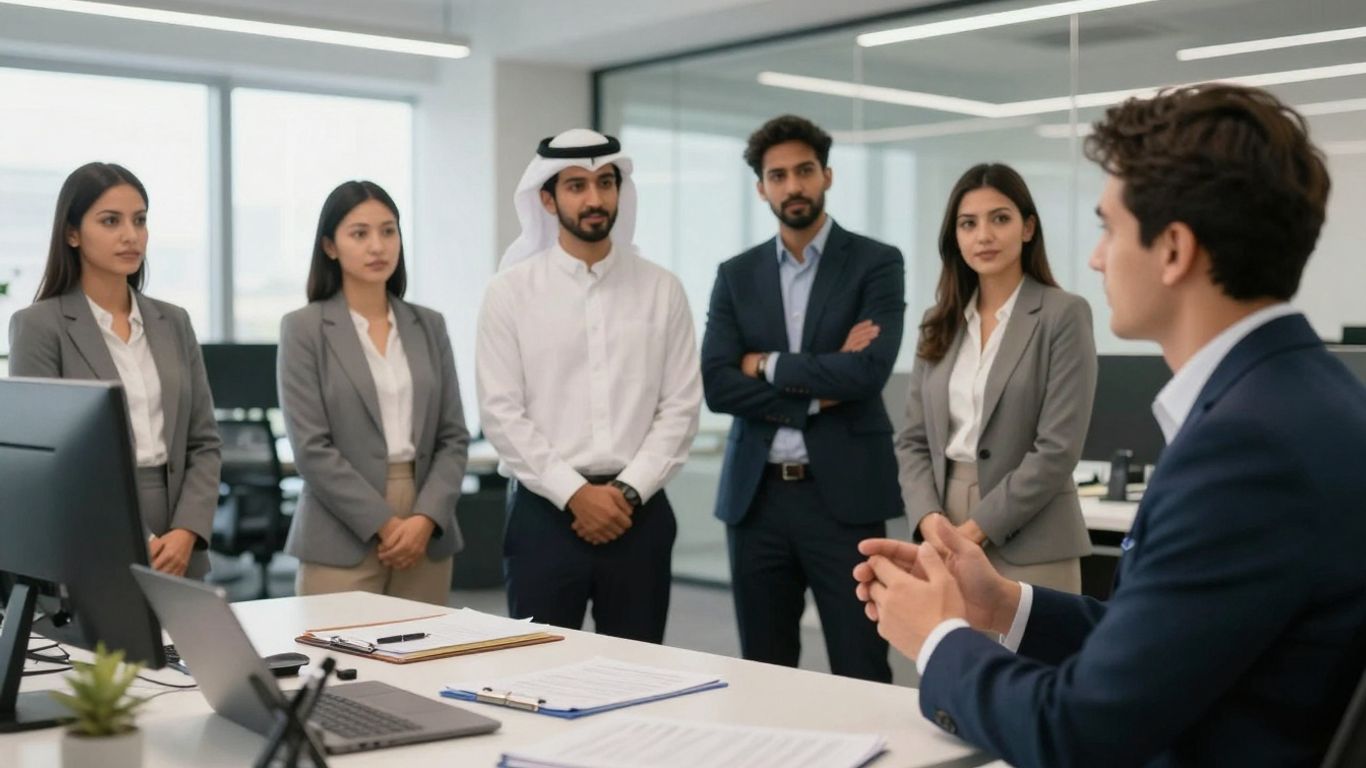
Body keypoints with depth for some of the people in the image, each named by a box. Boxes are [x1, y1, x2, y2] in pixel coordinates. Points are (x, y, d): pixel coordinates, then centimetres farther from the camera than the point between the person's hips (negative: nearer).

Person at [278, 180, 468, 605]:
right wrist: (384, 524, -12)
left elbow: (453, 437, 7)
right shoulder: (303, 328, -1)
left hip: (427, 536, 3)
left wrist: (426, 518, -7)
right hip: (343, 540, -3)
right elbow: (311, 448, -8)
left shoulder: (429, 325, 11)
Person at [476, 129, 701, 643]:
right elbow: (501, 412, -6)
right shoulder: (510, 291, 0)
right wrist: (574, 493, -12)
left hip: (639, 511, 2)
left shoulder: (662, 289, 5)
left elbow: (680, 406, 1)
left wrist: (628, 490, -9)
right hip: (544, 509, -1)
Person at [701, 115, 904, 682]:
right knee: (762, 675, 11)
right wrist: (817, 392, -10)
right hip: (756, 496, 3)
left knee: (860, 674, 0)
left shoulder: (876, 263, 0)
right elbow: (716, 385, -3)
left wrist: (769, 366, -6)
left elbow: (868, 371, -15)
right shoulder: (736, 275, 9)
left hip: (843, 494, -3)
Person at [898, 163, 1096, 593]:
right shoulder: (940, 323, 11)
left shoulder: (1064, 315, -5)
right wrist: (932, 522, -8)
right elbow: (914, 439, 9)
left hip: (1027, 545, -4)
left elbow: (1058, 448, -11)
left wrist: (976, 529, -13)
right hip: (946, 539, 4)